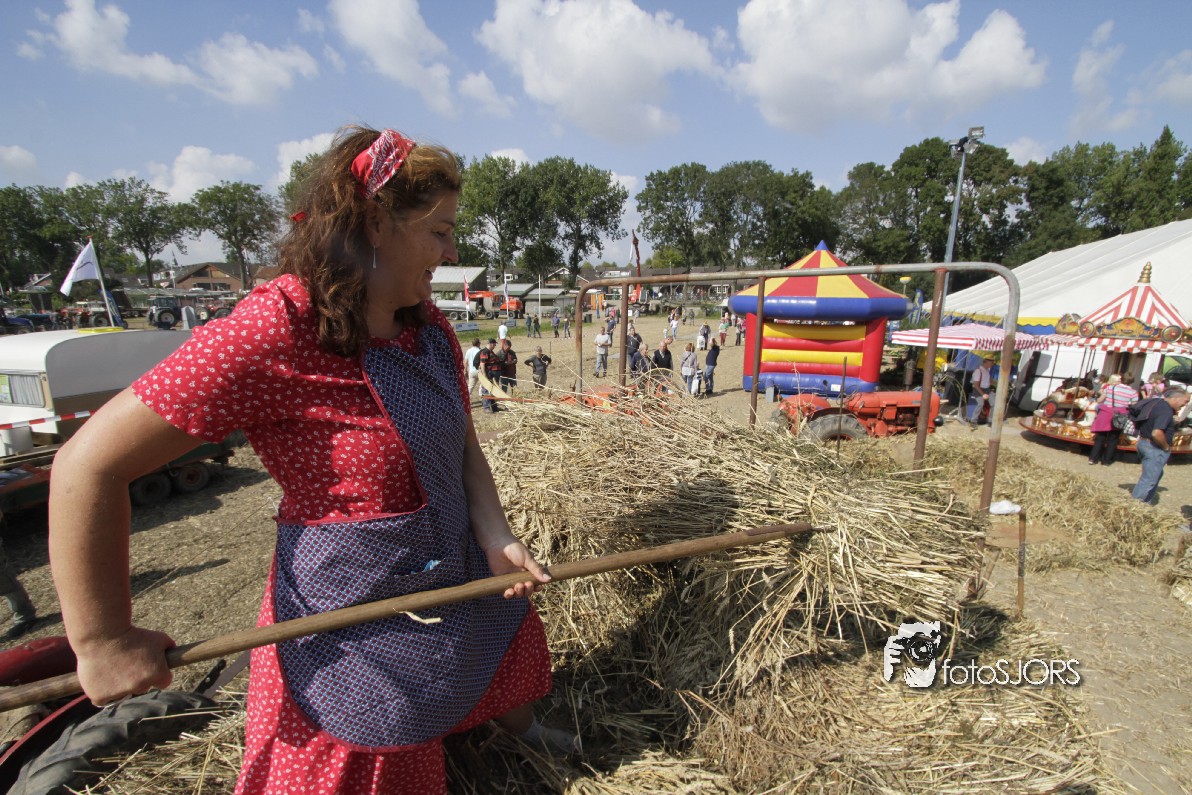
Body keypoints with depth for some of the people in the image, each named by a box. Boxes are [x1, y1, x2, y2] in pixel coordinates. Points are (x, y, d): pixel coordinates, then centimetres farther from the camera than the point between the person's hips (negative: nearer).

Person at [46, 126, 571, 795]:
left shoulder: (427, 325, -3)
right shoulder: (273, 333, -27)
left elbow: (463, 445, 2)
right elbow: (89, 464, -24)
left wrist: (496, 536, -13)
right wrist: (103, 639, -16)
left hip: (459, 581, 8)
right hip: (351, 620, -8)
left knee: (509, 664, 32)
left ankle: (522, 729, 64)